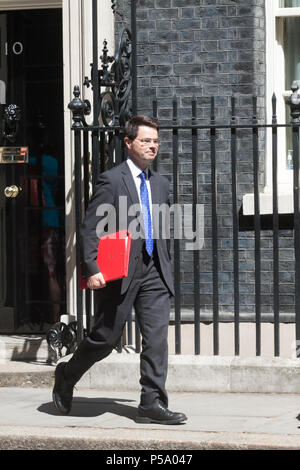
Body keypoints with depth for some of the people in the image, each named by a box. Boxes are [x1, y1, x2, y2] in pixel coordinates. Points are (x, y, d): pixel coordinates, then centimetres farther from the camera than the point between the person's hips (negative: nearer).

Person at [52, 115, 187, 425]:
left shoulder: (160, 183, 14)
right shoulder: (111, 180, -7)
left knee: (157, 336, -6)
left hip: (153, 272, 5)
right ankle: (66, 376, 29)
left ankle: (152, 403, -5)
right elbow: (90, 228, -10)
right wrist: (91, 269, -18)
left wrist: (165, 267, 19)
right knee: (105, 338, 4)